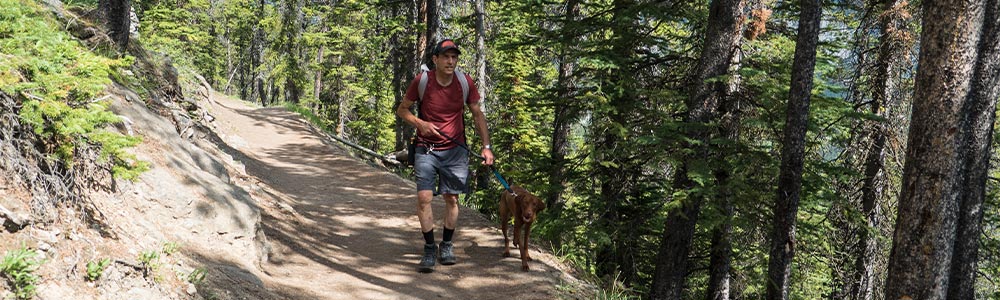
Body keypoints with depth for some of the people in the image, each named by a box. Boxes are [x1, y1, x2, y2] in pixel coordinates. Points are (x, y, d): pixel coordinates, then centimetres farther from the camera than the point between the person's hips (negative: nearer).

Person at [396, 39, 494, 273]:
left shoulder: (465, 82, -5)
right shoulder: (422, 81, -10)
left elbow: (478, 115, 5)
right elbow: (402, 110, 3)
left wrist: (486, 146, -3)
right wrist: (420, 124, -16)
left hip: (455, 150, 2)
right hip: (426, 148, -1)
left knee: (452, 198, 6)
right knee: (424, 197, -10)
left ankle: (447, 245, 24)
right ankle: (429, 249, 4)